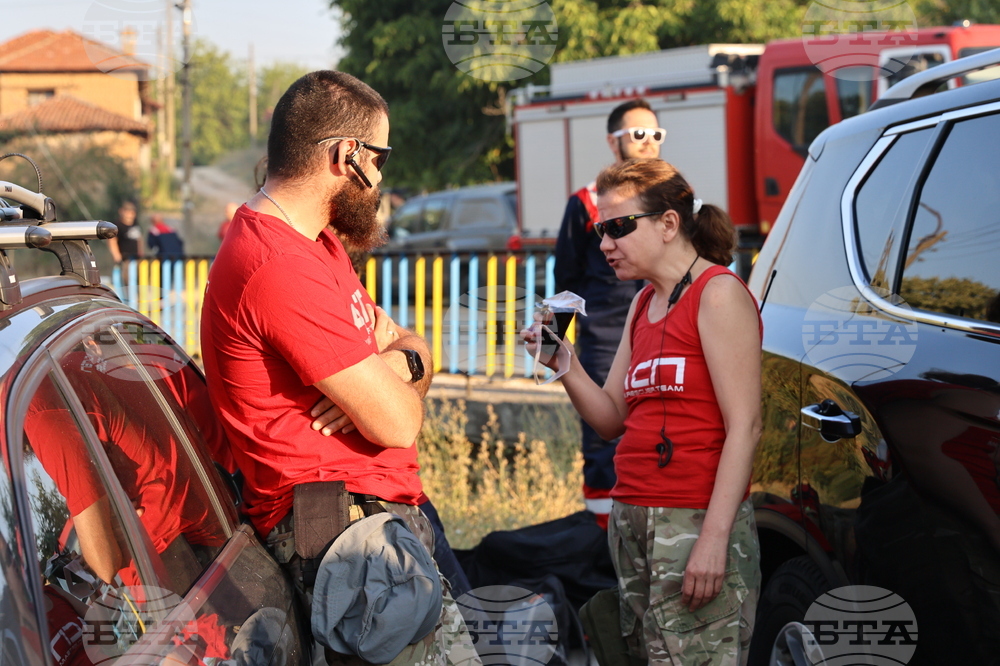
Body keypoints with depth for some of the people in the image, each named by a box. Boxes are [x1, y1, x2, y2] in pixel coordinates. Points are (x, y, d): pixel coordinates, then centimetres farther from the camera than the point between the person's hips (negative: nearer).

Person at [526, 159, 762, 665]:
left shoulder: (718, 292, -7)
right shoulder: (643, 305, 18)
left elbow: (744, 426, -13)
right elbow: (612, 419, 17)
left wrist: (713, 538, -20)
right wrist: (564, 365, -1)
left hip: (695, 522, -8)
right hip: (632, 522, 8)